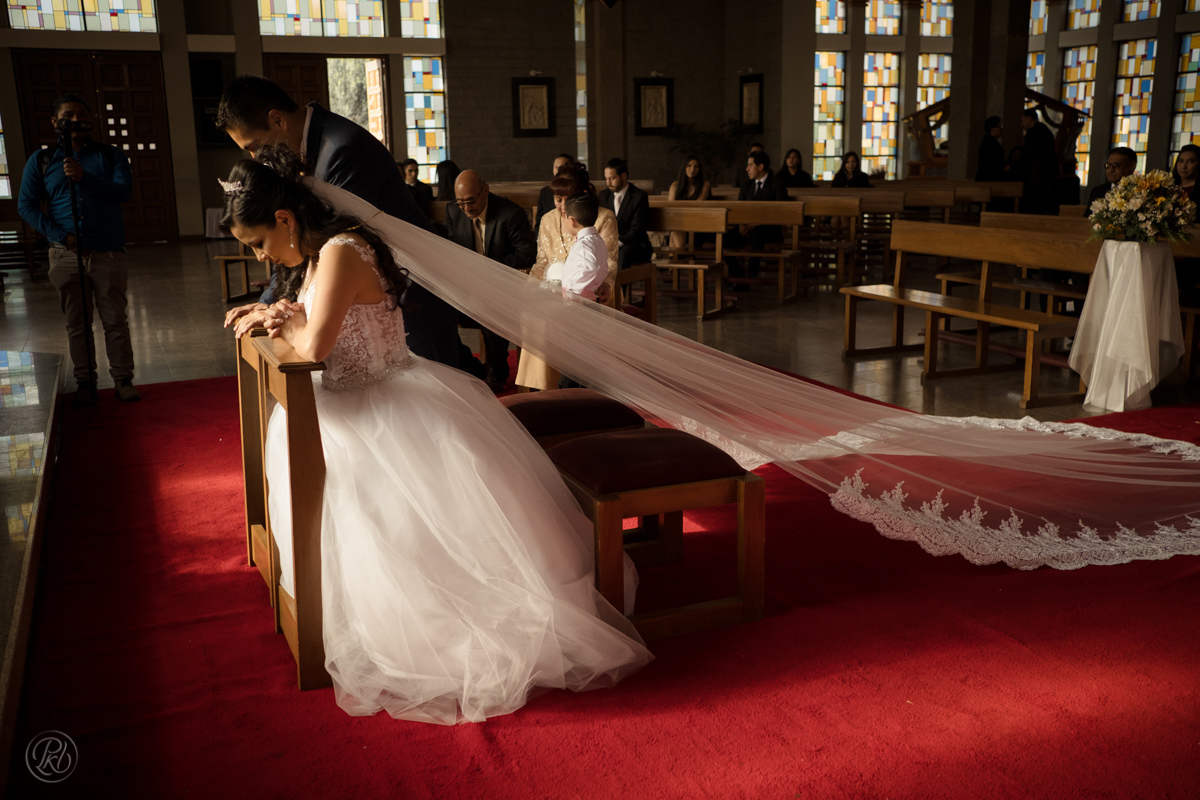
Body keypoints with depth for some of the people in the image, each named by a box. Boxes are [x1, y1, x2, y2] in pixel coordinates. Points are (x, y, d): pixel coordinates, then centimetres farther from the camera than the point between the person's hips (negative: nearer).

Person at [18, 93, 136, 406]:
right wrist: (59, 235, -9)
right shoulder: (41, 160, 10)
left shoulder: (110, 155, 9)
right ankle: (85, 383, 15)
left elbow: (124, 191, -7)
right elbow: (26, 204, 4)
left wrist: (84, 178, -22)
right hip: (66, 254, 1)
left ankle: (123, 379, 10)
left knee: (115, 320, 1)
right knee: (76, 323, 6)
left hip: (109, 253, -1)